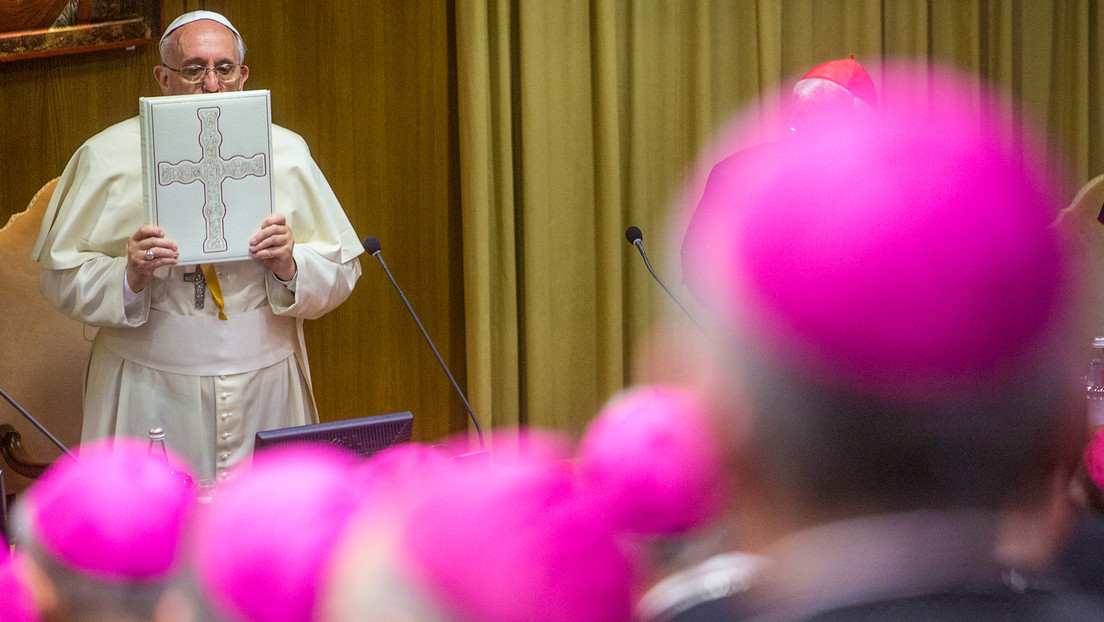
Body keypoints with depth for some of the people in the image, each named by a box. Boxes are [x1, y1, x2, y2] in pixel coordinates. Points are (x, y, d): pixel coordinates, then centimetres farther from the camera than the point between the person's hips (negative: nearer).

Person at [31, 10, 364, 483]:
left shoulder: (287, 155, 7)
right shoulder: (108, 156, 0)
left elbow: (341, 273, 8)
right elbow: (60, 276, -1)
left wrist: (289, 265, -12)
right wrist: (130, 277, -19)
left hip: (265, 388, 2)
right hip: (151, 396, -2)